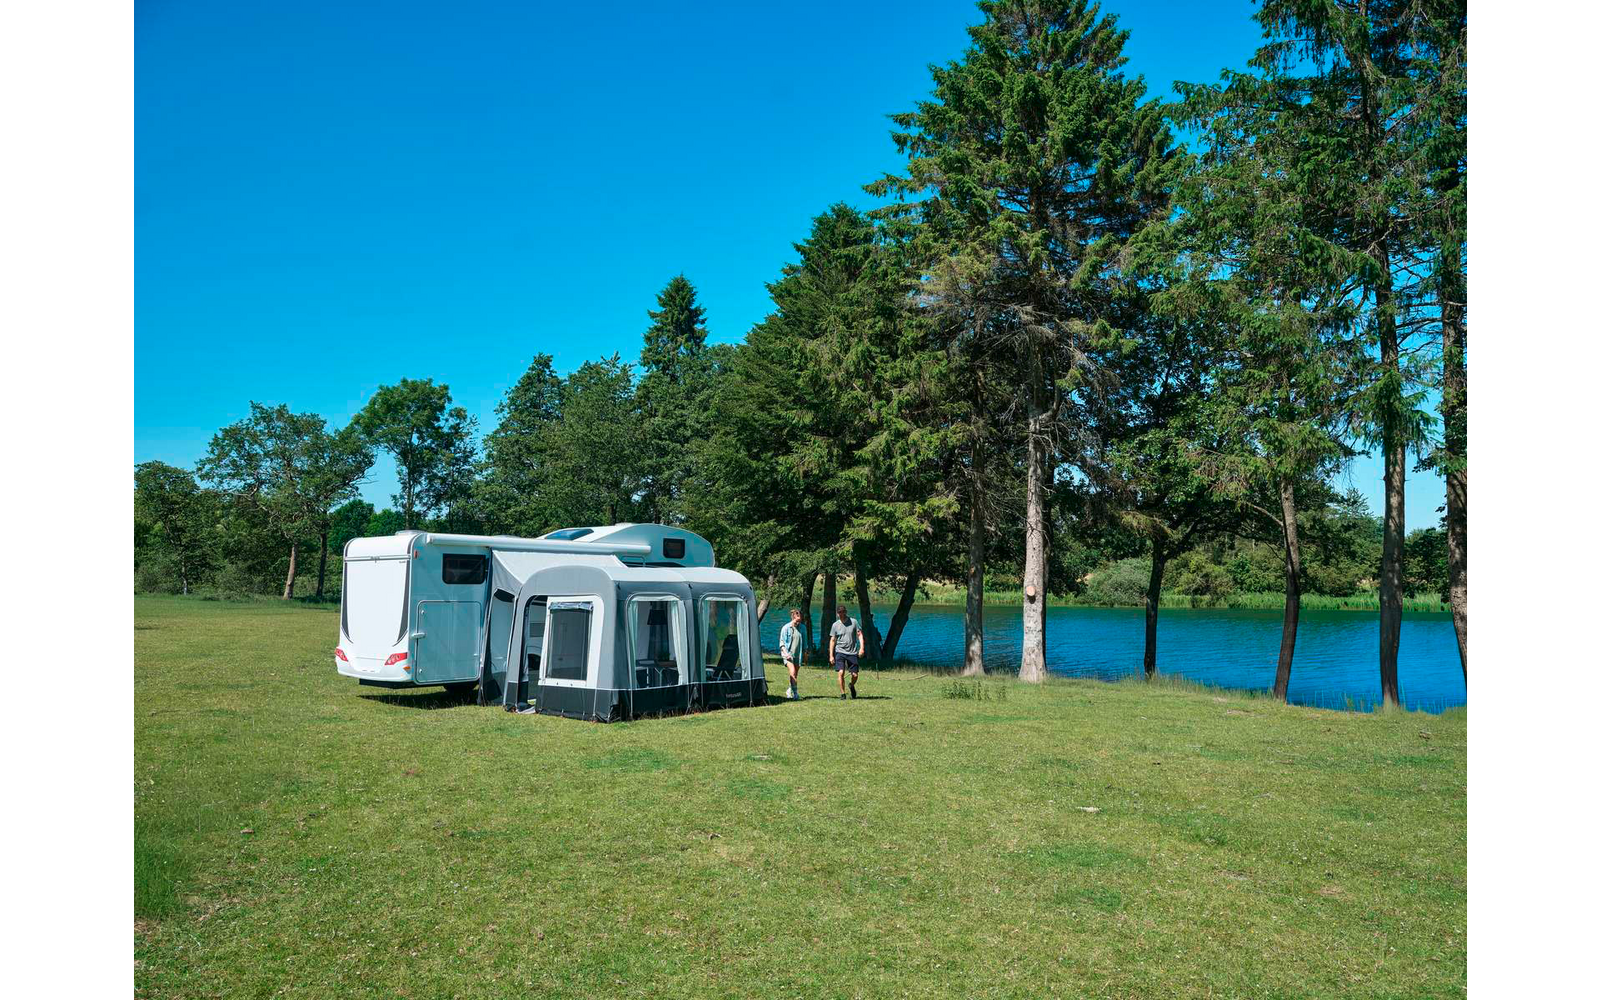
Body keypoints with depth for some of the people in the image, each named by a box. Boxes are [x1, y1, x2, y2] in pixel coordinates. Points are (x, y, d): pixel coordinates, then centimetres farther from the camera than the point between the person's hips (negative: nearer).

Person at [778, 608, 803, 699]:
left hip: (797, 655, 5)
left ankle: (790, 692, 21)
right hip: (788, 655, -4)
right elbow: (781, 643, -4)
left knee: (795, 675, 7)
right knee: (792, 672, -21)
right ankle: (795, 692, -14)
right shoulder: (786, 628, -5)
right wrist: (786, 653, -16)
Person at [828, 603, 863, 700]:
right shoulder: (835, 625, 3)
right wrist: (831, 655, 1)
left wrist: (861, 648, -11)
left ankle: (852, 686, 34)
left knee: (855, 675, 0)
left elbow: (859, 635, 3)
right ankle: (842, 694, -1)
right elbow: (832, 640, 6)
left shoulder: (854, 622, 2)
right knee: (841, 673, -15)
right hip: (840, 652, 0)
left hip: (853, 652, 0)